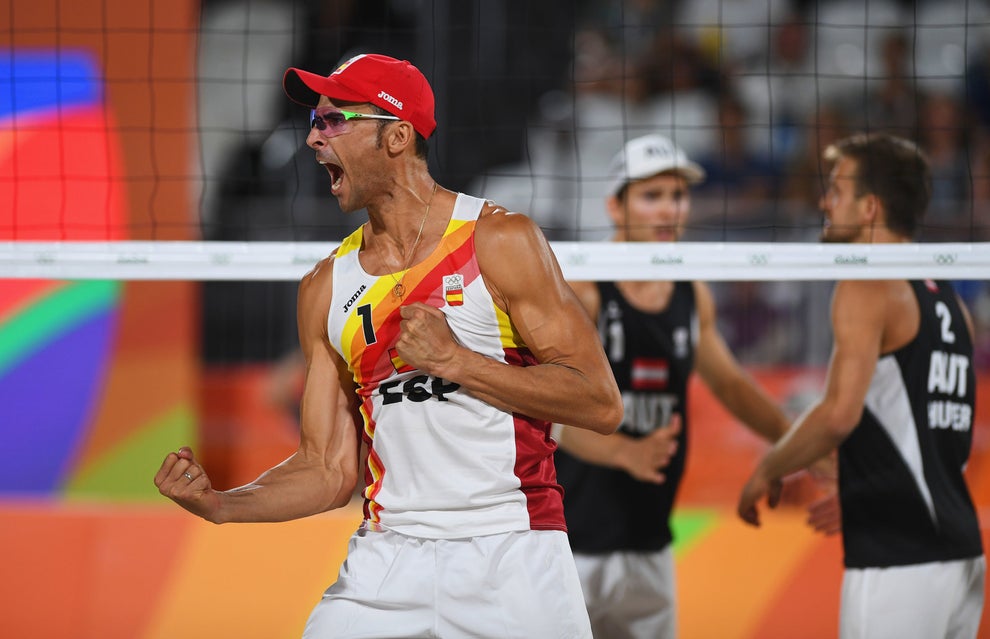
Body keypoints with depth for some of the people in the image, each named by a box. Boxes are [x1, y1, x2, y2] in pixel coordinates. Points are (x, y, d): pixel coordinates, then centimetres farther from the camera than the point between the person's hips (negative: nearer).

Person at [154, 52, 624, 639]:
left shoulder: (500, 242, -4)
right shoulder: (326, 288, 9)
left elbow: (601, 404, -9)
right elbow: (331, 470, 10)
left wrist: (452, 359, -14)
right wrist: (219, 504, -7)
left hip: (512, 557, -4)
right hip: (389, 563, 4)